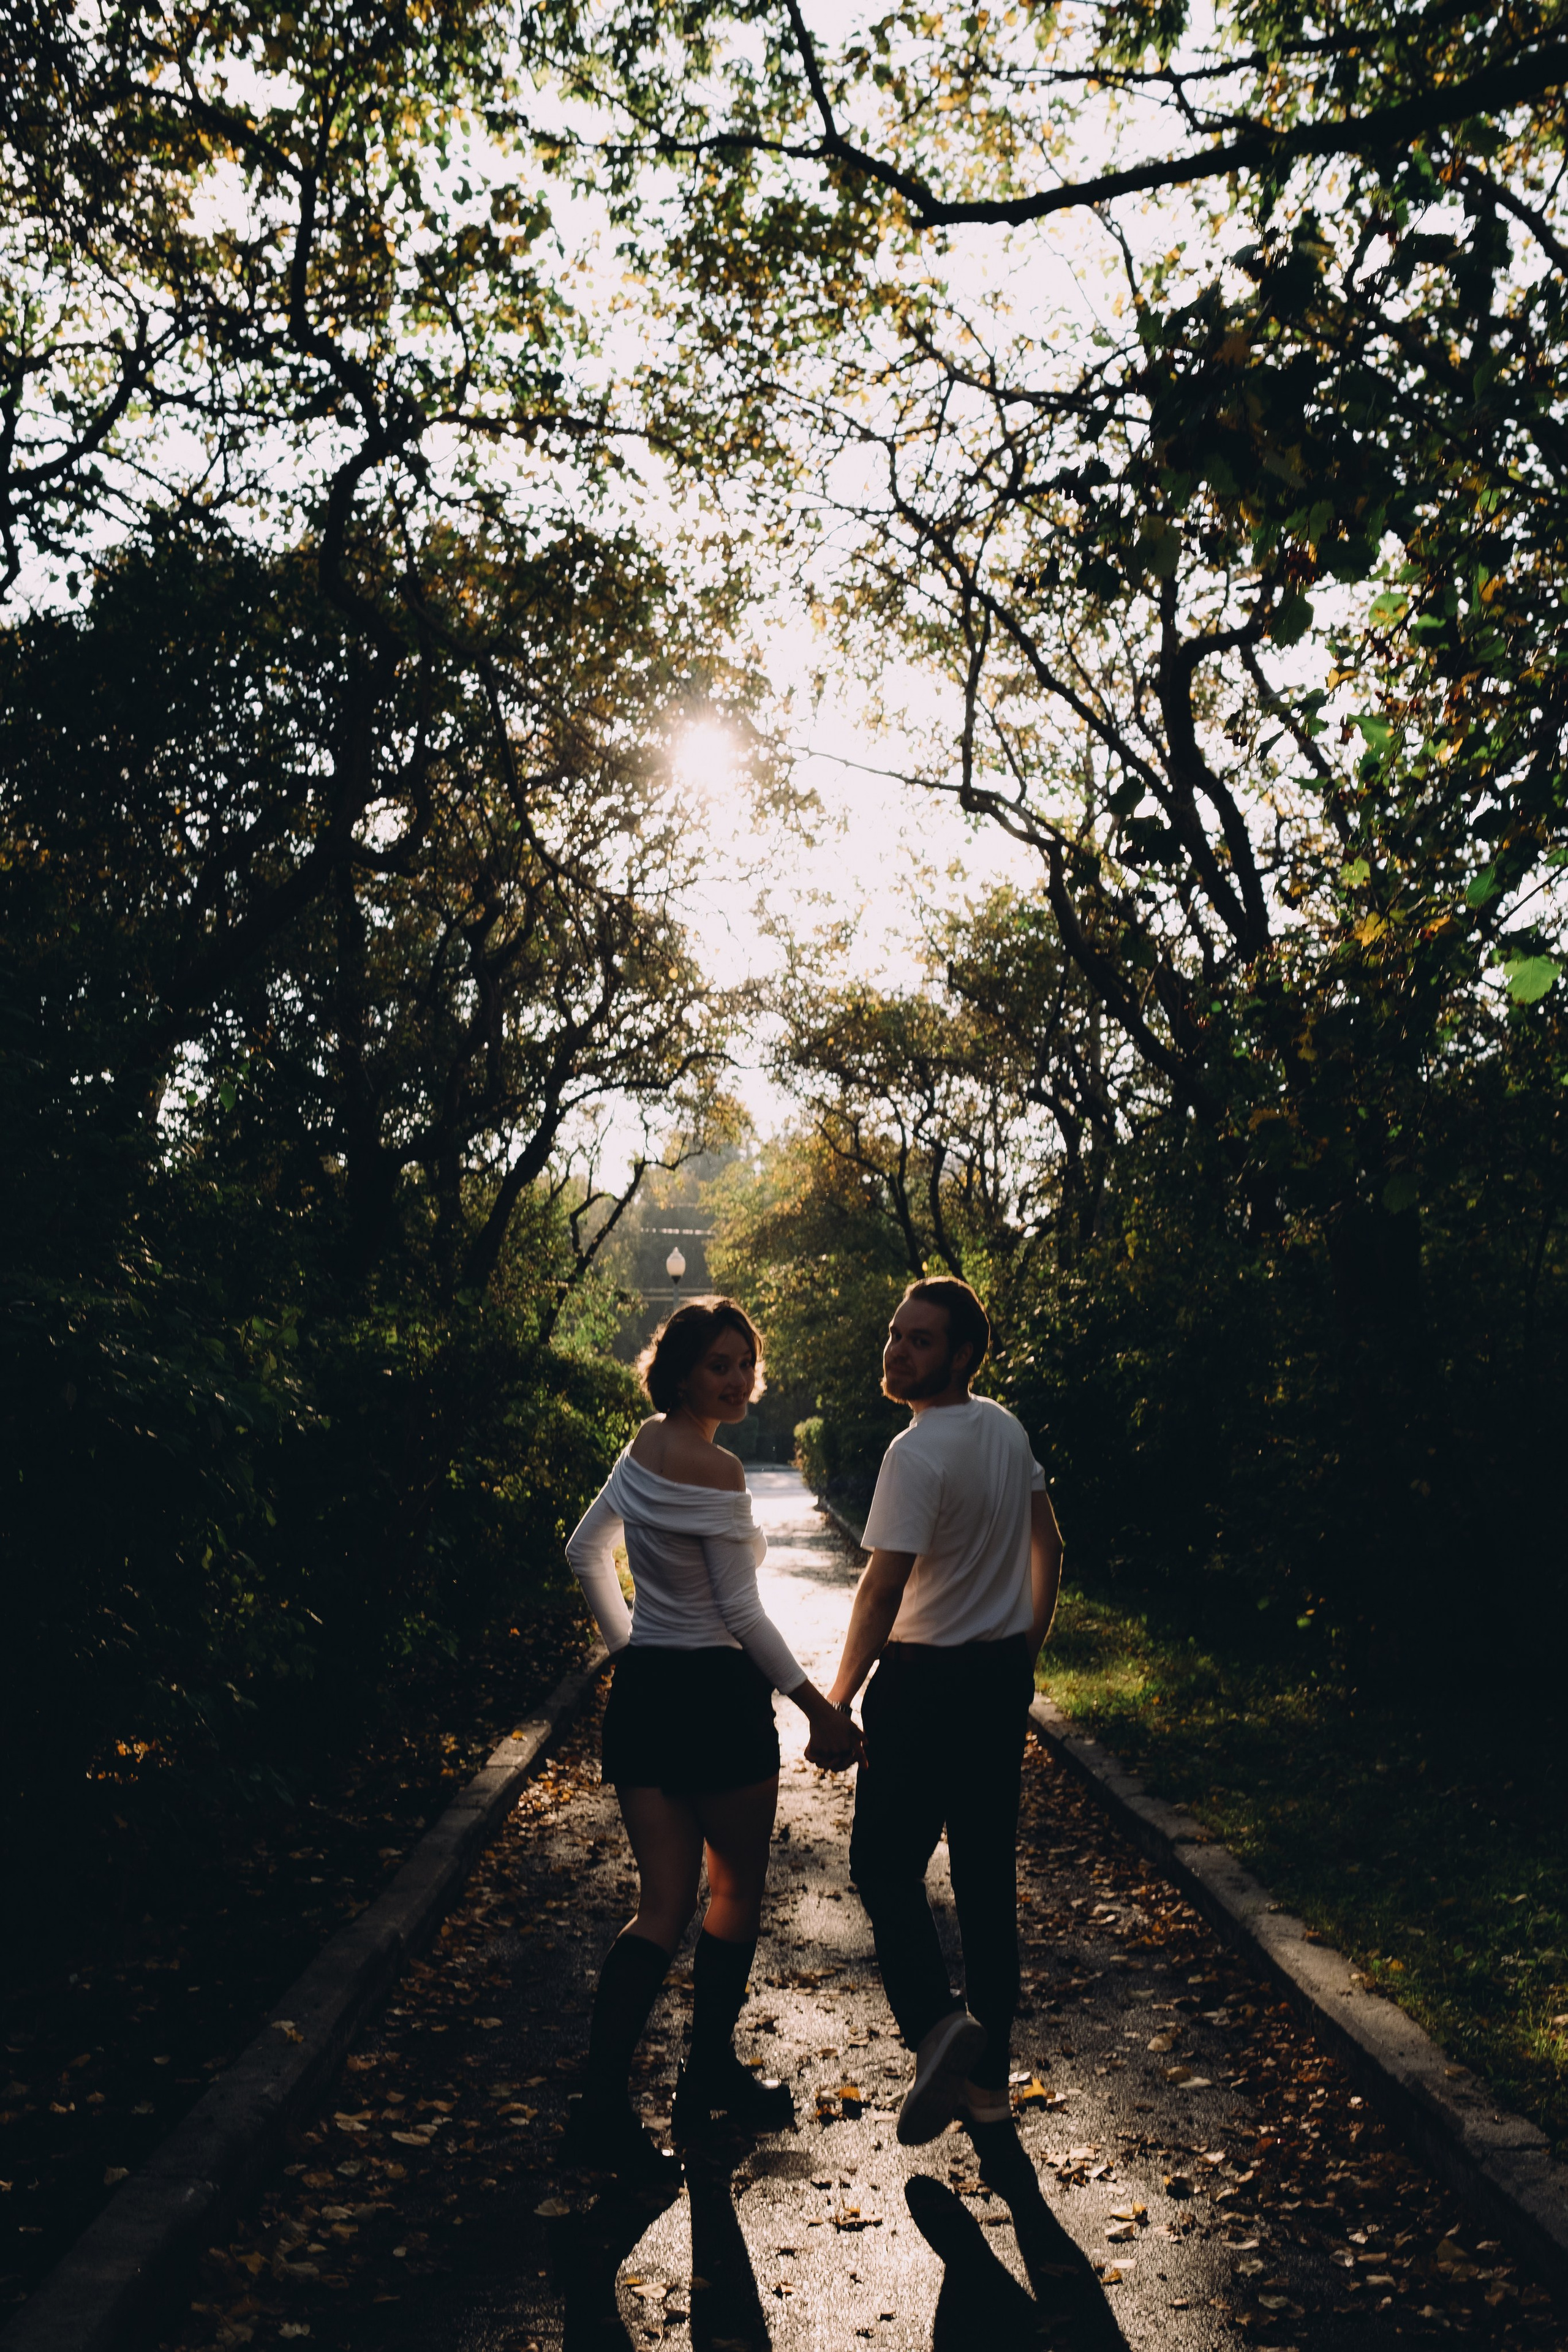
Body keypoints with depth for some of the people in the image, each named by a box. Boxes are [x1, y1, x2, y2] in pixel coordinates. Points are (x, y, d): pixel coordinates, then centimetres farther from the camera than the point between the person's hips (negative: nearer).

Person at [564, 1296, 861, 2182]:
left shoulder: (643, 1446, 7)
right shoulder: (716, 1469, -19)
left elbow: (586, 1551, 18)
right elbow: (741, 1611, -18)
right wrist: (819, 1709, -11)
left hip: (642, 1690, 7)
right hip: (716, 1694, -7)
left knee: (665, 1905, 10)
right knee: (739, 1889, 15)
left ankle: (603, 2106, 2)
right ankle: (713, 2072, 29)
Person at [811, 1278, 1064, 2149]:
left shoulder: (918, 1453, -20)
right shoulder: (1007, 1429, 4)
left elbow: (882, 1593, -21)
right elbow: (1048, 1547, 14)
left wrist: (836, 1703, -12)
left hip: (926, 1683, -7)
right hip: (1004, 1679, 7)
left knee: (886, 1863, 7)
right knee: (988, 1874, 13)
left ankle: (937, 2023, -11)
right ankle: (989, 2078, 22)